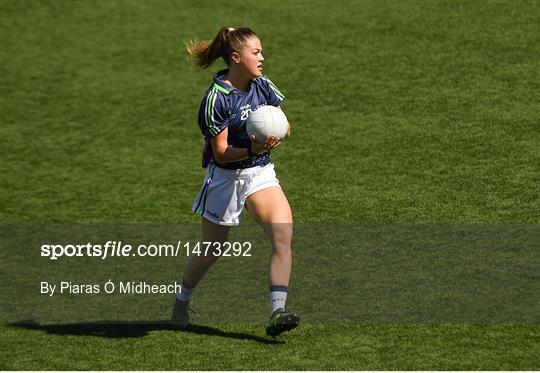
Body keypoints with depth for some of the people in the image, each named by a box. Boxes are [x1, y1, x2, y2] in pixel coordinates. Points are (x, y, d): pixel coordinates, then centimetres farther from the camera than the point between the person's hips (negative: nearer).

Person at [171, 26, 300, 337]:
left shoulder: (263, 86, 0)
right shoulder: (216, 98, -17)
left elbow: (284, 127, 7)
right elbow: (221, 152, -17)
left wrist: (275, 137, -16)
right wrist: (252, 150, -34)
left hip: (261, 174, 4)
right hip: (225, 177, -4)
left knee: (283, 234, -19)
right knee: (211, 252, 9)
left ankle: (277, 314, -23)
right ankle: (182, 301, 38)